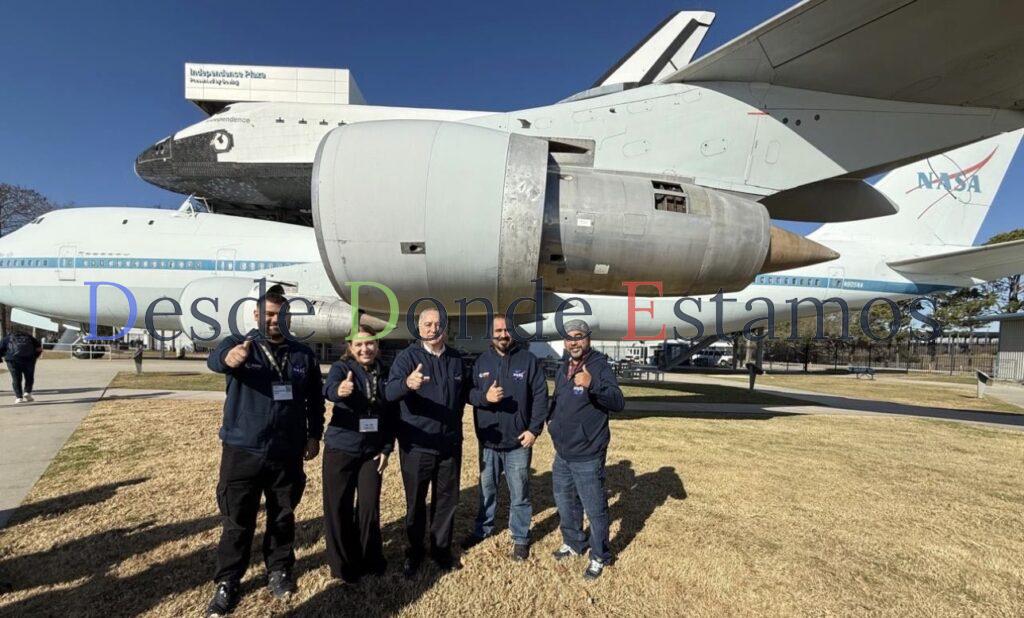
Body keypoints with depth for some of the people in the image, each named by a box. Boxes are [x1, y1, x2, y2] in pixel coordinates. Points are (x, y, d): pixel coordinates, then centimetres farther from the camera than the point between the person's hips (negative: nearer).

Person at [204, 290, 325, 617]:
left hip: (288, 453, 2)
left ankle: (279, 570, 35)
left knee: (283, 517, 16)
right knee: (237, 521, 9)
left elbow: (315, 399, 12)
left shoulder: (303, 355, 4)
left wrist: (314, 435, 8)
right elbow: (214, 359, -28)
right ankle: (227, 583, 27)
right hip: (242, 452, -2)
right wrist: (228, 357, -52)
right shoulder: (239, 344, -4)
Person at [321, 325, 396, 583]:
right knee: (338, 507, 5)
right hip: (340, 449, -2)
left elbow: (392, 413, 4)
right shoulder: (341, 368, -8)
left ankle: (371, 560, 26)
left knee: (370, 506, 6)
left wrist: (387, 448, -1)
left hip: (372, 451, 2)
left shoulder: (386, 373, 1)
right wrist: (339, 390, -55)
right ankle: (343, 563, 24)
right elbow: (329, 387, -32)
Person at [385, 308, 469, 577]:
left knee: (447, 499, 15)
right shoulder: (407, 356, -11)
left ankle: (442, 549, 34)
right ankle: (415, 552, 31)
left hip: (450, 443, 4)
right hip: (416, 444, -3)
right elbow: (390, 391, -28)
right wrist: (407, 383, -50)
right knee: (416, 501, 12)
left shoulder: (456, 358, 3)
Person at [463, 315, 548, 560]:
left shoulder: (528, 360, -6)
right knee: (486, 489, 19)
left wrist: (534, 429, -12)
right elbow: (469, 393, 3)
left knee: (519, 493, 9)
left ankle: (520, 538, 26)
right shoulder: (481, 362, 4)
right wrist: (484, 396, -19)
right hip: (488, 441, 3)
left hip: (518, 442, -3)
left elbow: (541, 395, -7)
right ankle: (483, 529, 39)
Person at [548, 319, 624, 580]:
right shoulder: (563, 368, 8)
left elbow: (618, 402, -30)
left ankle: (599, 557, 26)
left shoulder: (600, 366, -15)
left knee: (594, 509, 6)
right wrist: (552, 419, 8)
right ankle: (573, 543, 44)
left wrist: (593, 384, -45)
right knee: (564, 502, 22)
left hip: (587, 456, -7)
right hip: (562, 453, 7)